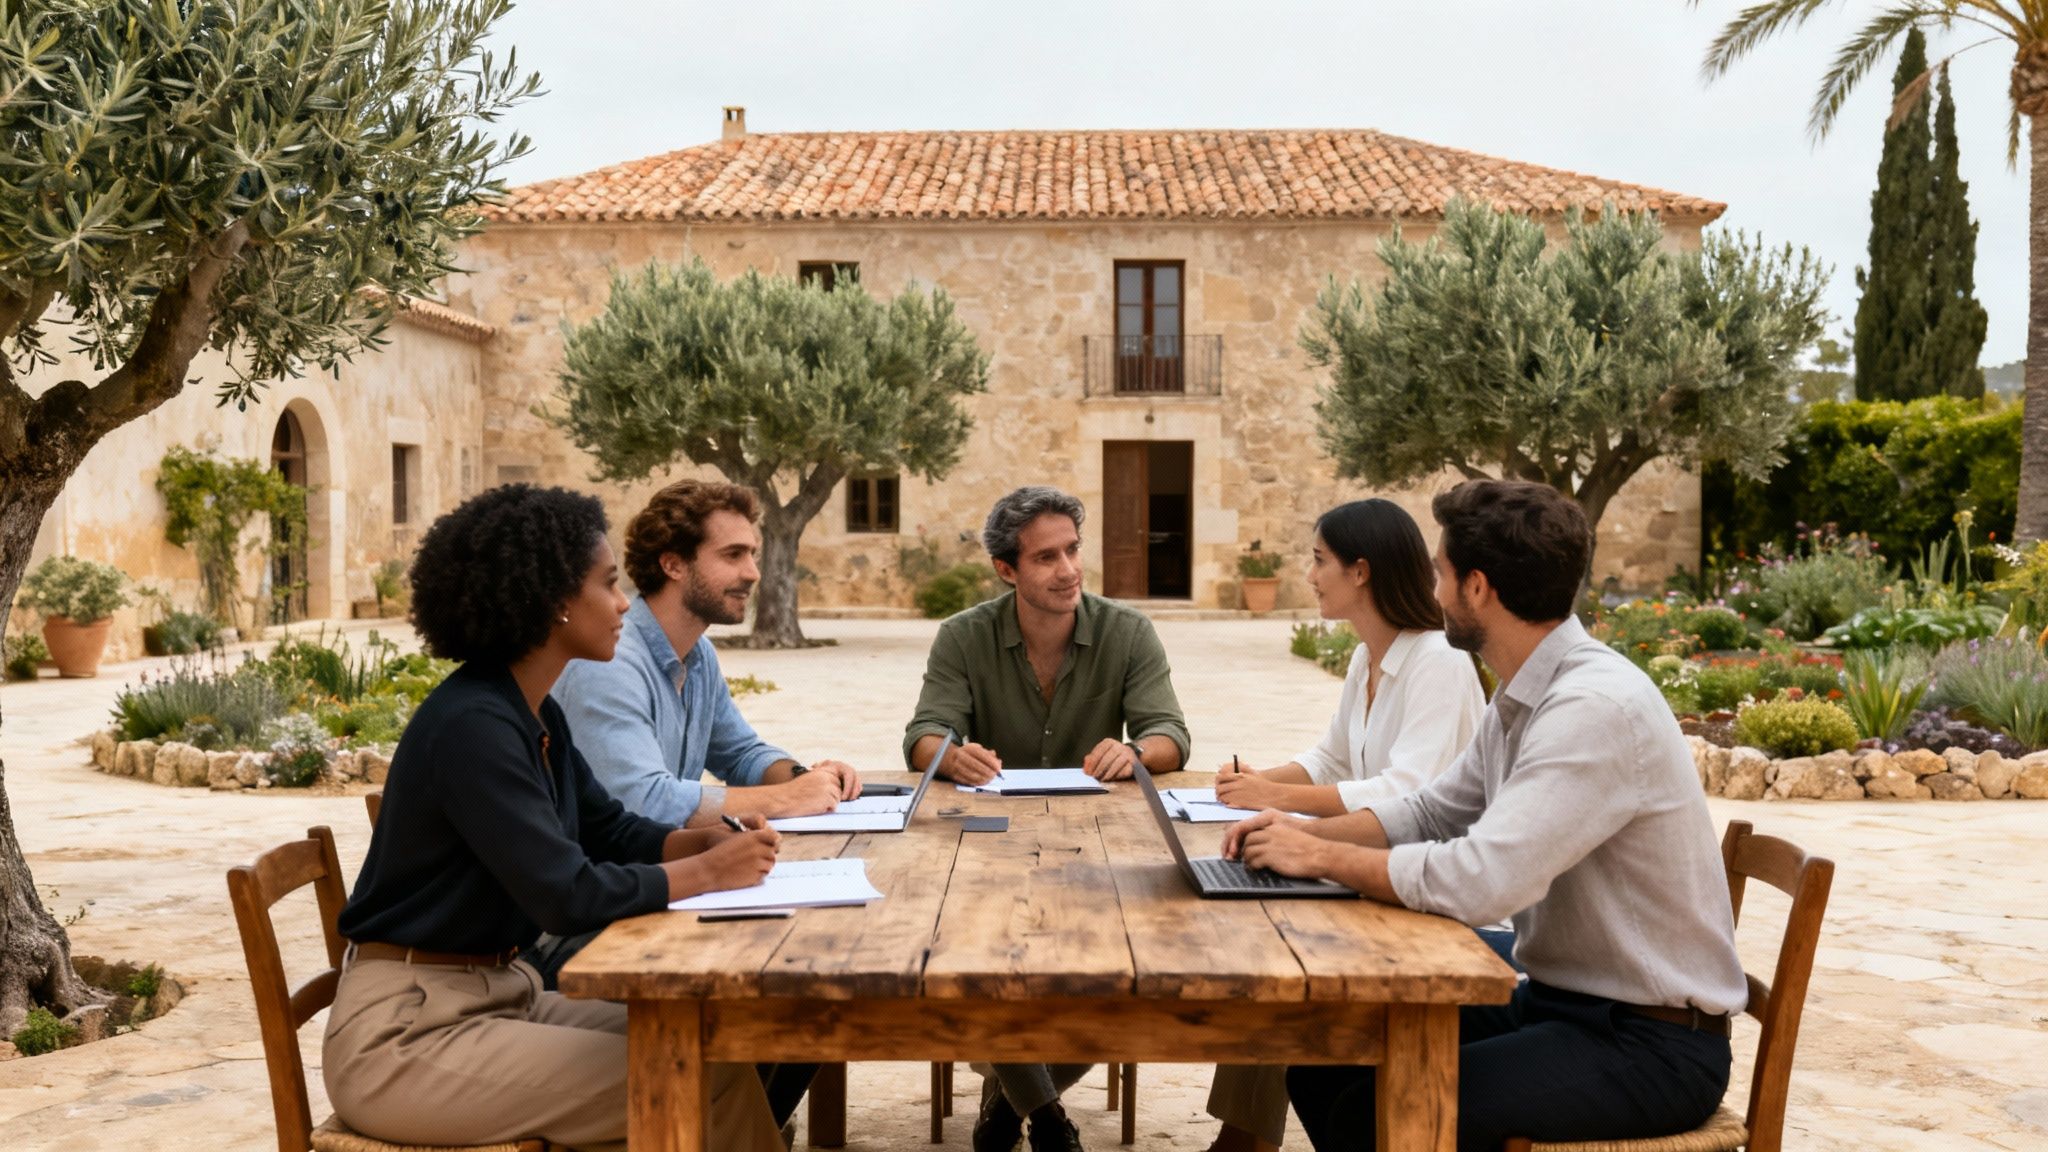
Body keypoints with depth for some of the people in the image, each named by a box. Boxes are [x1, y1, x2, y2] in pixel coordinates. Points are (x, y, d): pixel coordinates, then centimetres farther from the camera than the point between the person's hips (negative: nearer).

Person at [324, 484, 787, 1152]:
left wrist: (713, 841, -2)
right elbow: (568, 895, -26)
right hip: (407, 1035, -9)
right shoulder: (473, 725, -22)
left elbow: (608, 828, 17)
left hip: (498, 994, 9)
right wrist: (706, 872, -14)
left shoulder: (534, 715, 7)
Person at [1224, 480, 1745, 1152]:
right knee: (1323, 1063, 3)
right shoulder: (1523, 698, 5)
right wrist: (1310, 831, 0)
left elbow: (1478, 881, -32)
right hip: (1554, 999, 9)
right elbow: (1430, 812, 17)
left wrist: (1322, 857, -18)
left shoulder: (1597, 707, -25)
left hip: (1650, 1044, -9)